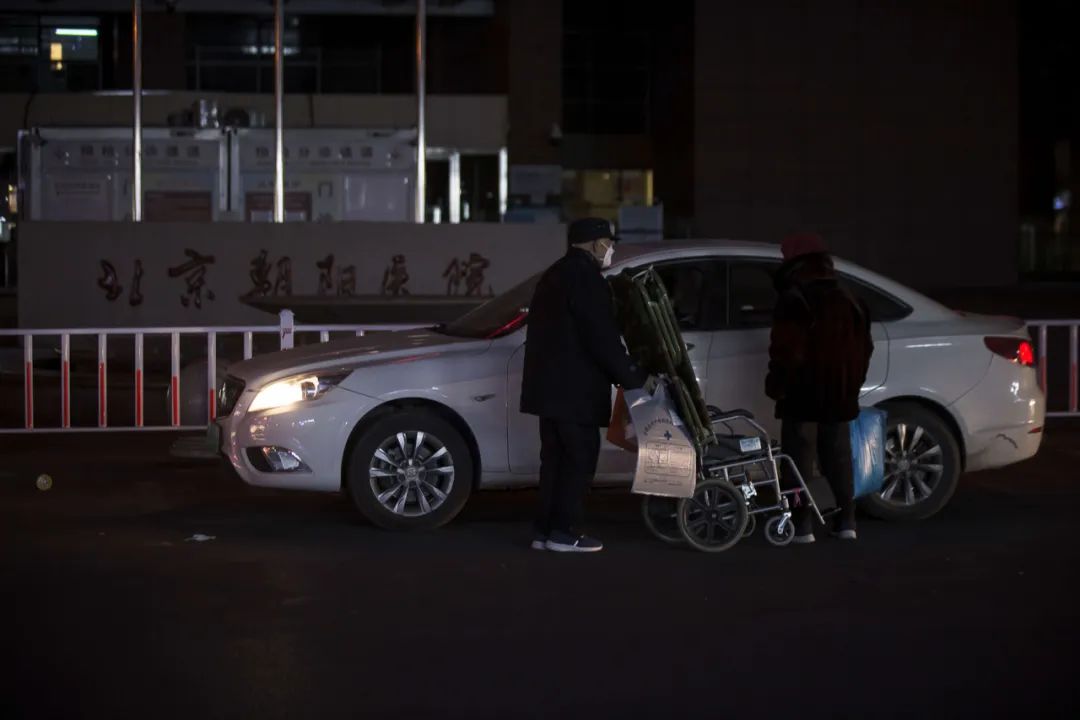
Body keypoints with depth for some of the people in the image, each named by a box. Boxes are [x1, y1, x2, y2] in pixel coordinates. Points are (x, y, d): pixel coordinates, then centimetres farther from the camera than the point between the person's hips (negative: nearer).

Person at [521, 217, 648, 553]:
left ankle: (545, 530, 13)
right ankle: (564, 532, -5)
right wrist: (632, 376, -12)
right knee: (580, 457, -4)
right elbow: (602, 337, -19)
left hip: (550, 384, 10)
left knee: (555, 457, 12)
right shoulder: (585, 277, -13)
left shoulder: (556, 274, 19)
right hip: (574, 388, -10)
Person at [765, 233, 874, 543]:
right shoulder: (848, 300, 13)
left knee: (800, 460, -4)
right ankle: (846, 522, 14)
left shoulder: (794, 300, -11)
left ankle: (802, 525, -8)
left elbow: (785, 349, -16)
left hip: (804, 395, -7)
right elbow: (864, 348, 16)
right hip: (840, 396, 7)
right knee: (838, 459, 13)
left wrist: (776, 384, -6)